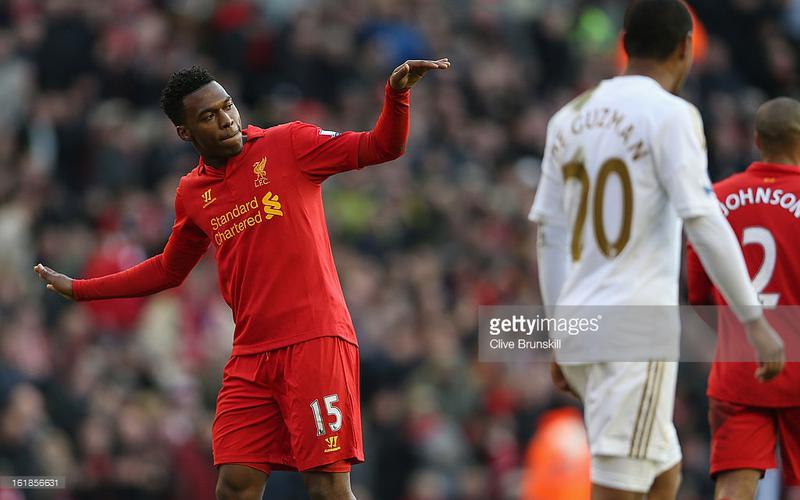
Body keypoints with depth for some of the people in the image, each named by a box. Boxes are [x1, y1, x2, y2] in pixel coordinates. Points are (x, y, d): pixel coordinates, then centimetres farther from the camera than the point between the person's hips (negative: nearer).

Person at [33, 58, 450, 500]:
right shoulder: (192, 193, 15)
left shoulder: (288, 144, 2)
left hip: (315, 341, -4)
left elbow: (382, 147, -4)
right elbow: (168, 271, 30)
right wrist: (77, 289, 33)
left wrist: (396, 93, -23)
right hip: (250, 356, 5)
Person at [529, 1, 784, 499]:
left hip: (579, 329, 7)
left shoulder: (569, 118, 13)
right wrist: (756, 322, -11)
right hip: (639, 331, -7)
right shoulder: (670, 115, -7)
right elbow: (703, 224, -14)